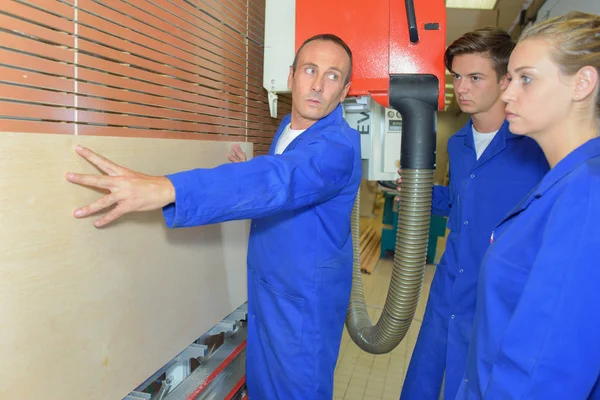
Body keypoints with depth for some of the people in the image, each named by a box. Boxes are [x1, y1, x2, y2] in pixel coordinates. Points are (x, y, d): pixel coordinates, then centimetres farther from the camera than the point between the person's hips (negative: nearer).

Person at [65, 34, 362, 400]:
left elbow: (282, 180, -43)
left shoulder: (340, 144, -23)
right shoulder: (287, 125, 4)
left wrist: (168, 188, -54)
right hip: (264, 287, 7)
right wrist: (249, 175, 2)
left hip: (308, 298, -7)